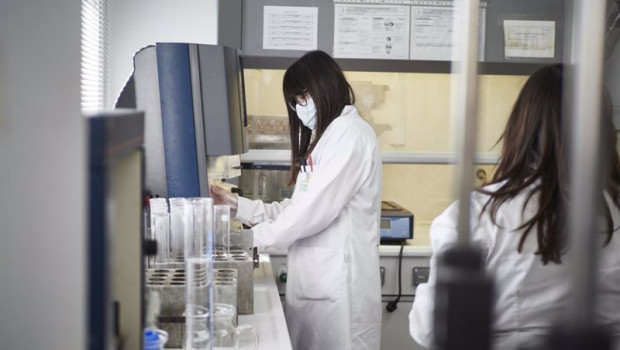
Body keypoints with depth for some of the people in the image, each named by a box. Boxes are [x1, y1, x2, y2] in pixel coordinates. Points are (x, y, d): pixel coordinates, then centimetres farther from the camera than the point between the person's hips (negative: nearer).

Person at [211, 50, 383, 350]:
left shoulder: (350, 134, -10)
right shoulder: (328, 136, 21)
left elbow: (316, 209, -18)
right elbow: (298, 207, 17)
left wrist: (255, 238, -8)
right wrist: (237, 204, 9)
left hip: (338, 284, -9)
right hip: (314, 280, 9)